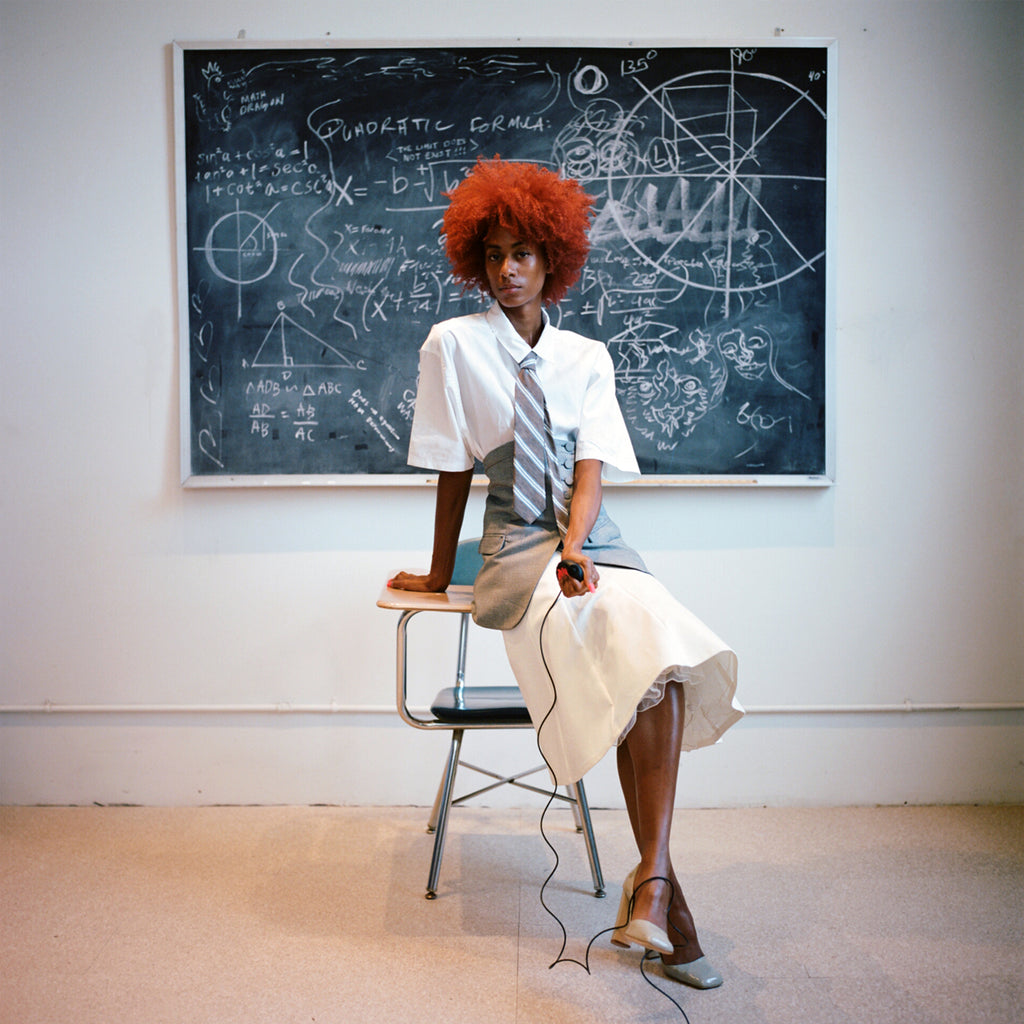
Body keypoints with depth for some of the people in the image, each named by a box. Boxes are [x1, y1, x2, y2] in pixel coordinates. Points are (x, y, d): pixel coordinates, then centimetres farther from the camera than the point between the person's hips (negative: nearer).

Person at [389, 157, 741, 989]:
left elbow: (592, 468, 0)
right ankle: (661, 885, -23)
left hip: (595, 541, 3)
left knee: (661, 647, -30)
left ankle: (651, 880, -28)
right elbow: (453, 470, 6)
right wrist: (439, 576, 11)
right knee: (629, 643, -31)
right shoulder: (454, 344, 6)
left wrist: (575, 547, -18)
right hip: (517, 548, -2)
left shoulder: (589, 358, 13)